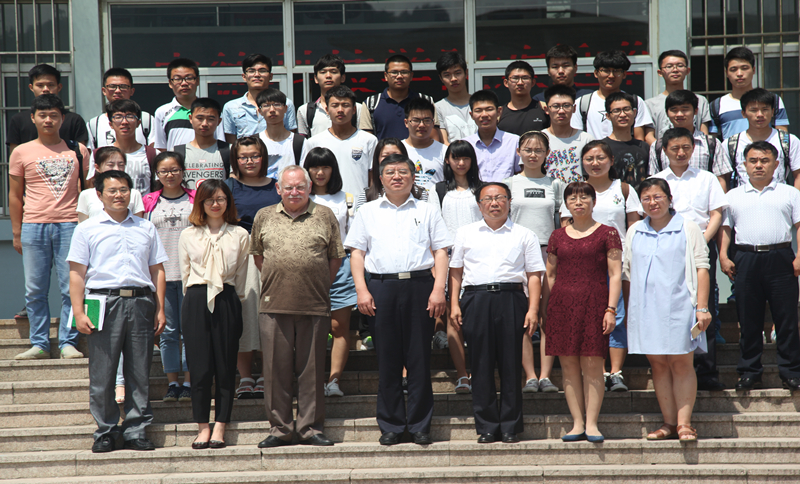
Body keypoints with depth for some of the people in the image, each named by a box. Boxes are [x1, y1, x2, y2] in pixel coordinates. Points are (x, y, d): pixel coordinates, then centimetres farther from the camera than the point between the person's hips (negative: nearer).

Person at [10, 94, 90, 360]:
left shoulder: (78, 151, 10)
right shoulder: (21, 152, 9)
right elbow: (15, 195, 11)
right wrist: (16, 233, 6)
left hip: (69, 225, 0)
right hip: (34, 226, 0)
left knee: (71, 288, -2)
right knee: (35, 290, 2)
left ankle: (68, 342, 6)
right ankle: (39, 343, 9)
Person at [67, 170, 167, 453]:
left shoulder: (146, 228, 16)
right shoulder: (87, 230, 8)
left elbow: (157, 270, 16)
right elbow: (77, 273, 4)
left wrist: (160, 309, 9)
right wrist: (78, 313, -4)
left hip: (140, 303, 2)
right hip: (105, 302, -2)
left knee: (140, 372, 2)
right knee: (102, 372, -2)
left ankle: (136, 431, 8)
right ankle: (105, 432, 8)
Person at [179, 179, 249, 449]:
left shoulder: (239, 236, 8)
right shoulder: (188, 236, 10)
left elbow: (241, 276, 10)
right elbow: (184, 274, 14)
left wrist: (231, 301, 7)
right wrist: (195, 299, 10)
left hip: (227, 302, 0)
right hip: (196, 302, 0)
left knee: (225, 366, 0)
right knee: (200, 367, -3)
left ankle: (219, 428, 5)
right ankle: (203, 428, 4)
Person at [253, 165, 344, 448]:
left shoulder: (325, 216, 7)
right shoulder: (264, 217, 12)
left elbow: (336, 258, 11)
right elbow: (257, 255, 19)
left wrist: (321, 285, 6)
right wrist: (275, 281, 11)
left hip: (314, 307, -1)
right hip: (274, 306, 1)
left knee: (312, 370, 3)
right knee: (276, 369, 3)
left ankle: (311, 428, 11)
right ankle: (279, 428, 12)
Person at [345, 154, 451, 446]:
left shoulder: (427, 212, 13)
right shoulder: (367, 212, 14)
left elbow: (440, 252, 7)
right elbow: (357, 253, 10)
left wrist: (438, 289, -5)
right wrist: (361, 290, -3)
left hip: (419, 285, 0)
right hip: (381, 287, 1)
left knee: (420, 358, 0)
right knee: (387, 359, 2)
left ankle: (420, 425, 7)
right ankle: (390, 425, 9)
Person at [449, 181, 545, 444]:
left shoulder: (524, 236, 12)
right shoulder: (466, 233, 17)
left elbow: (534, 275, 7)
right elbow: (456, 271, 15)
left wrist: (533, 309, -3)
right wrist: (454, 304, 4)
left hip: (511, 299, -1)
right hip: (476, 298, 1)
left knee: (511, 365, -1)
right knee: (481, 366, -1)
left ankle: (510, 427, 6)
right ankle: (486, 427, 5)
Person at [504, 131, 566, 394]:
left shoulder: (555, 185, 11)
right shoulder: (509, 184, 9)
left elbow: (562, 225, 13)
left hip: (549, 254, 1)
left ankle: (545, 375, -4)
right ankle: (530, 376, -2)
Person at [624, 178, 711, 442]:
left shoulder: (688, 229, 4)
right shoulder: (634, 232, 14)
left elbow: (701, 268, 0)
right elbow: (627, 273, 17)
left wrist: (702, 307, -8)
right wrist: (628, 310, 12)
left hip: (678, 306, -3)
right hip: (645, 309, 3)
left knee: (681, 363, -5)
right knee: (658, 365, 3)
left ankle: (684, 422, -3)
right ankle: (669, 423, 6)